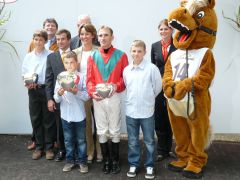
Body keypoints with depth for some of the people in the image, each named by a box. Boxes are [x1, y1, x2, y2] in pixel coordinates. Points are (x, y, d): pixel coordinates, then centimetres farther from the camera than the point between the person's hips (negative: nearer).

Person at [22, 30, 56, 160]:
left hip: (47, 89, -4)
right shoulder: (28, 56, 7)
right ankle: (38, 147, 23)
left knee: (48, 120, 5)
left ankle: (49, 147, 17)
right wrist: (27, 83, -7)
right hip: (33, 90, 4)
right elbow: (24, 73, 11)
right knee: (35, 119, 10)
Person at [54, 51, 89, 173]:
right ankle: (70, 160, 30)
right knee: (68, 140, 15)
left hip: (79, 115, -2)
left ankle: (82, 161, 24)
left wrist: (76, 91, -24)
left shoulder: (82, 77, -6)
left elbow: (87, 96, -10)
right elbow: (56, 99, 0)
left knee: (81, 140, 11)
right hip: (65, 115, 2)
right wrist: (59, 94, -21)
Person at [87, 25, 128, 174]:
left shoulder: (121, 55, -1)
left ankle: (115, 161, 22)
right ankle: (106, 160, 23)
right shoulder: (93, 56, 6)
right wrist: (93, 92, -14)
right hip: (98, 99, 2)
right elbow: (90, 79, 3)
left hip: (114, 97, -2)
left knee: (115, 131, 7)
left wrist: (116, 86, -19)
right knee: (102, 131, 9)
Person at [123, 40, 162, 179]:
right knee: (133, 141, 15)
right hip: (131, 111, 3)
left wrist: (148, 99, 7)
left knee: (149, 141, 11)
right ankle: (134, 164, 30)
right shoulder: (126, 70, 2)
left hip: (147, 111, -3)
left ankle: (149, 166, 26)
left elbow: (158, 87, -3)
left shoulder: (152, 68, -10)